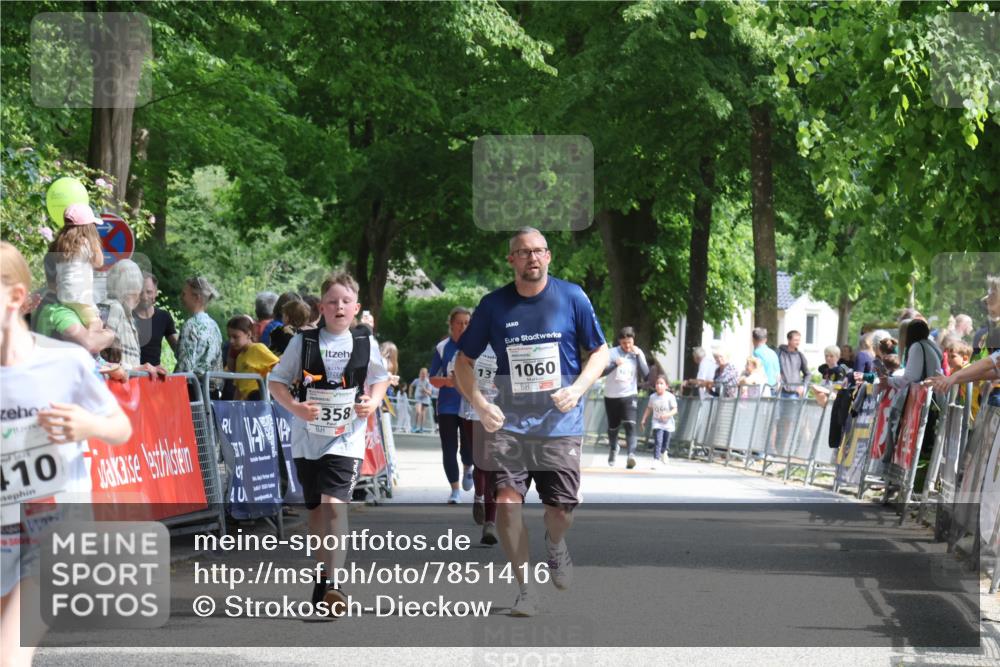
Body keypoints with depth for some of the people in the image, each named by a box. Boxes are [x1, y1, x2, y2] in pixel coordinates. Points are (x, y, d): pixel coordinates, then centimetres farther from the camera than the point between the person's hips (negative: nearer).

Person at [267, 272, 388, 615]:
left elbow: (380, 378, 17)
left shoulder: (365, 342, 2)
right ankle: (324, 575, 29)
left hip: (347, 437, -2)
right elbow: (277, 380, 3)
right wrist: (294, 407, -15)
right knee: (316, 509, 11)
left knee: (335, 504, -19)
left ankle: (333, 583, -23)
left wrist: (373, 402, -3)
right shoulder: (304, 341, -1)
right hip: (308, 437, 2)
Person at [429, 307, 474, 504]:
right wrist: (447, 381, -15)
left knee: (469, 447, -2)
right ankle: (455, 489, 12)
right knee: (449, 449, 0)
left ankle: (468, 468, 34)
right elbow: (433, 378, 5)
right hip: (447, 406, 1)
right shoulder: (442, 347, 2)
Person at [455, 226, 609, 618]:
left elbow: (599, 352, 7)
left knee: (561, 511, -4)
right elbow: (464, 362, 9)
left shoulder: (572, 298, 0)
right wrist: (480, 404, -8)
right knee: (506, 501, -14)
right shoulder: (494, 305, 2)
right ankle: (526, 589, 1)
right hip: (508, 423, 1)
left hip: (560, 423, 0)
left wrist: (577, 389, -10)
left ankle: (554, 544, 35)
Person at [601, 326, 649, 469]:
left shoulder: (638, 353, 0)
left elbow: (645, 374, -9)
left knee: (630, 425, -21)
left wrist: (638, 356, -16)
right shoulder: (612, 353, -7)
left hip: (629, 395, 0)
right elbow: (601, 371, -14)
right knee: (613, 427, 14)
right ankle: (613, 449, 43)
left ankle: (631, 455, -32)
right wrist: (614, 364, -30)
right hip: (611, 396, 0)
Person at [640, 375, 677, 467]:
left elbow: (675, 410, -13)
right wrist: (644, 420, 8)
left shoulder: (670, 397, -10)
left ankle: (663, 452, 46)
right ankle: (656, 460, -16)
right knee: (657, 442, -16)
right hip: (657, 423, 0)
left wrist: (667, 415, -30)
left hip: (668, 423, 0)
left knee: (665, 443, 12)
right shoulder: (653, 397, 0)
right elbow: (649, 409, 11)